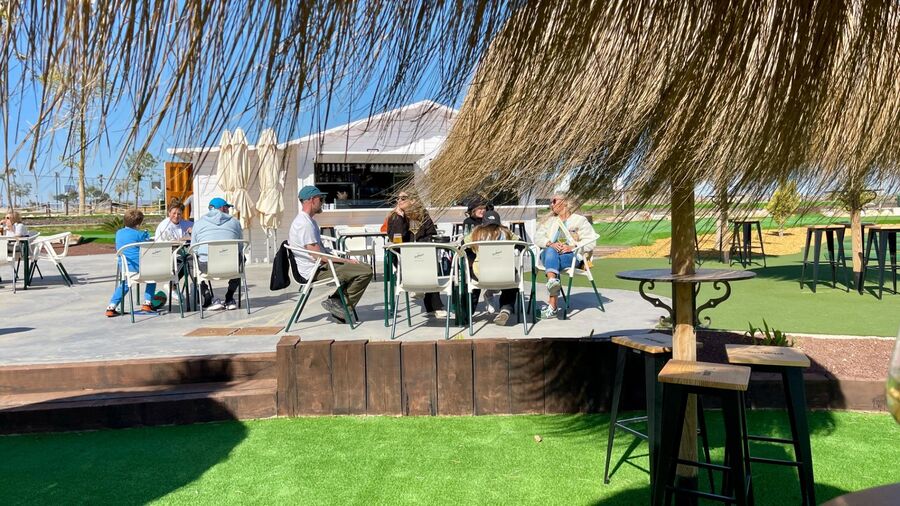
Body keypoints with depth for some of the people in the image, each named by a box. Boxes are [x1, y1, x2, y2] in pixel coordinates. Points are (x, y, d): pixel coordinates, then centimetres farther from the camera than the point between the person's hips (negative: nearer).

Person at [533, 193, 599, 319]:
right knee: (550, 252, -34)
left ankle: (551, 305, -45)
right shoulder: (549, 221, 25)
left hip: (570, 256, -3)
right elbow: (537, 237, 10)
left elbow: (591, 240, 2)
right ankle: (552, 281, -63)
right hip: (549, 254, 3)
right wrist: (551, 244, -11)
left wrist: (572, 247, -14)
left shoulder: (579, 220, 14)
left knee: (553, 261, -35)